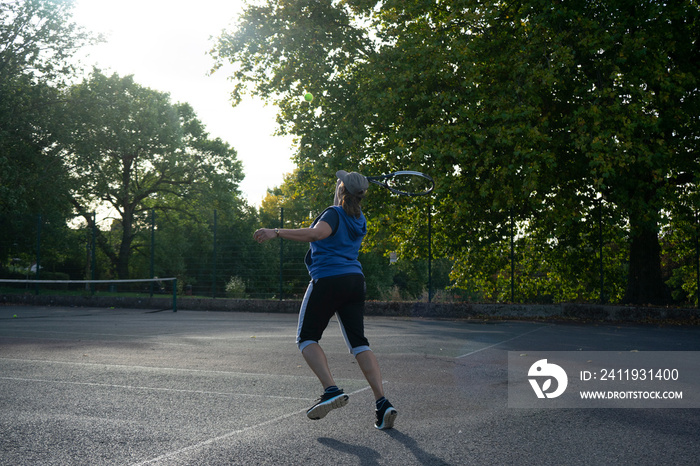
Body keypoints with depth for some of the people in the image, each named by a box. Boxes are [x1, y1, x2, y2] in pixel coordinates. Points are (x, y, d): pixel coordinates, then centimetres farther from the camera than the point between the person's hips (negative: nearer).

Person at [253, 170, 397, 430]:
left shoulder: (334, 213, -8)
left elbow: (316, 234, -29)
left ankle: (332, 390, -12)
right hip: (355, 280, 7)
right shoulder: (359, 220, 15)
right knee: (359, 343, 7)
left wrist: (277, 232, -28)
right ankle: (382, 403, -4)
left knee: (306, 338, 5)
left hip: (328, 280, -7)